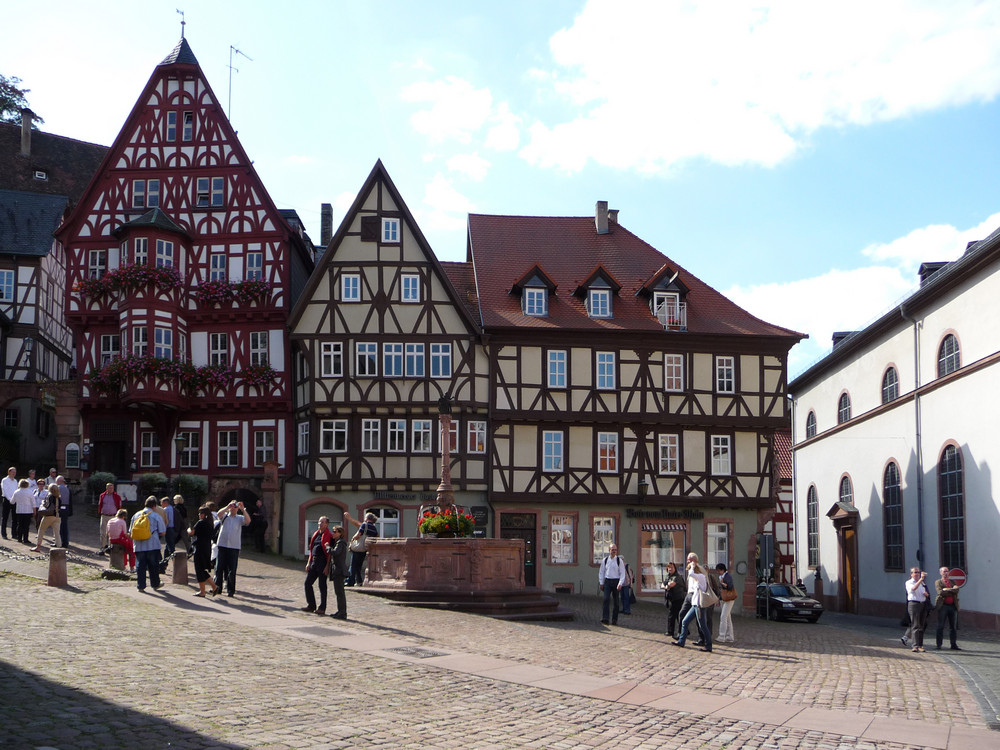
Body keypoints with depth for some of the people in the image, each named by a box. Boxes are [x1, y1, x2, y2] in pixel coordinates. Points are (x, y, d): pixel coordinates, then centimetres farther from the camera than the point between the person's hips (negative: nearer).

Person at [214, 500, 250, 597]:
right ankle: (217, 587, 13)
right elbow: (219, 514, -10)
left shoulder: (240, 518, 10)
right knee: (219, 568, 2)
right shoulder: (224, 516, 11)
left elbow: (248, 520, -10)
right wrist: (228, 507, -19)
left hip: (234, 547, -1)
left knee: (232, 570, 0)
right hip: (222, 546, 1)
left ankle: (230, 590, 7)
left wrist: (243, 510, -18)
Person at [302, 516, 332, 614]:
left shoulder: (329, 536, -8)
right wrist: (309, 563, 13)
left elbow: (330, 553, -12)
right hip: (314, 561, 8)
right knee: (308, 583, 6)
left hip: (322, 562, -8)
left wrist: (327, 566, -17)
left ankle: (322, 608, 6)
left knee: (322, 586, -1)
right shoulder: (315, 534, 15)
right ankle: (311, 605, 16)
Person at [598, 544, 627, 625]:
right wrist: (601, 583, 9)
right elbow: (601, 572, 13)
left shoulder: (619, 561, 0)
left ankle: (614, 620, 14)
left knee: (616, 602, 4)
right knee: (606, 599, -14)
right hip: (607, 581, 0)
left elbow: (622, 573, -2)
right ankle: (604, 619, -18)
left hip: (616, 582, 0)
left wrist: (620, 584, -13)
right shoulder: (605, 560, 6)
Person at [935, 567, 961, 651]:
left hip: (953, 606, 4)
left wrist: (947, 590, -10)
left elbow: (956, 590, 0)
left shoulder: (952, 582, 18)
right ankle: (939, 645, 1)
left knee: (953, 627, 5)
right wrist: (952, 590, -5)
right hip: (943, 606, -4)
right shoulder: (938, 582, 6)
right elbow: (940, 592, -11)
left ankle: (954, 645, 8)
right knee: (940, 627, -2)